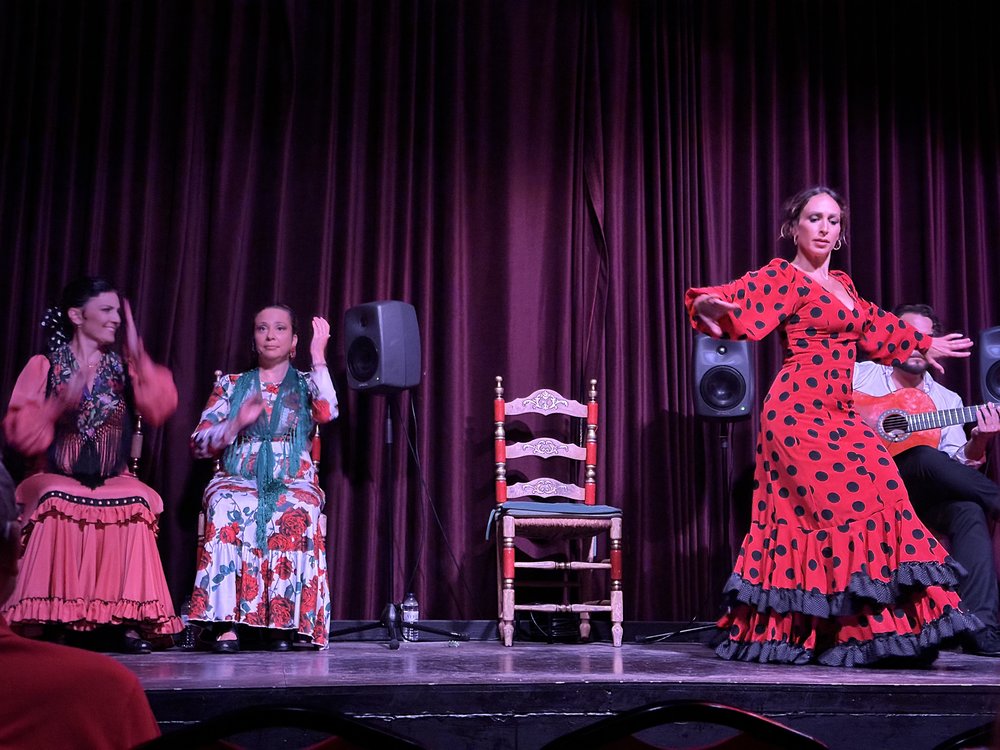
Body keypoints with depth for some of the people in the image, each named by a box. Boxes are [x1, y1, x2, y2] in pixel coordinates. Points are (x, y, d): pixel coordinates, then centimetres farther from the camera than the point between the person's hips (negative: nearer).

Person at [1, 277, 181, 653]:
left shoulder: (122, 367, 13)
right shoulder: (44, 366, 7)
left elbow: (161, 408, -6)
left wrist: (137, 355, -12)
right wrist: (60, 405, -20)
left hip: (113, 482, 2)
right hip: (57, 479, -1)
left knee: (137, 505, -31)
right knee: (54, 505, -35)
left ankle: (129, 622, -29)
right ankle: (47, 622, -29)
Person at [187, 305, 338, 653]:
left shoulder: (306, 384, 16)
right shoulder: (231, 385, 17)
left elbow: (327, 412, -9)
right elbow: (198, 444, 9)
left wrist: (318, 356, -3)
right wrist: (237, 422, -9)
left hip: (294, 481, 0)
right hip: (238, 479, 1)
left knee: (296, 514, -36)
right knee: (228, 510, -36)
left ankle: (284, 623, -34)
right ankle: (226, 622, -39)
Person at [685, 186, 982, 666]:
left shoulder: (842, 285, 20)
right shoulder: (783, 278, -4)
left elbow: (873, 326, 36)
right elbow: (740, 298, -19)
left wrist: (923, 343, 49)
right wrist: (710, 306, -43)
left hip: (837, 415, 8)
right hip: (801, 410, -8)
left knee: (800, 517, 4)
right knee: (853, 506, -14)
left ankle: (777, 631, 9)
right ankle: (857, 634, -10)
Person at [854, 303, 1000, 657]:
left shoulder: (948, 400, 19)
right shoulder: (859, 375, 9)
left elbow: (958, 468, 11)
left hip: (919, 495, 4)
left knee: (971, 511, -31)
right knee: (927, 458, -35)